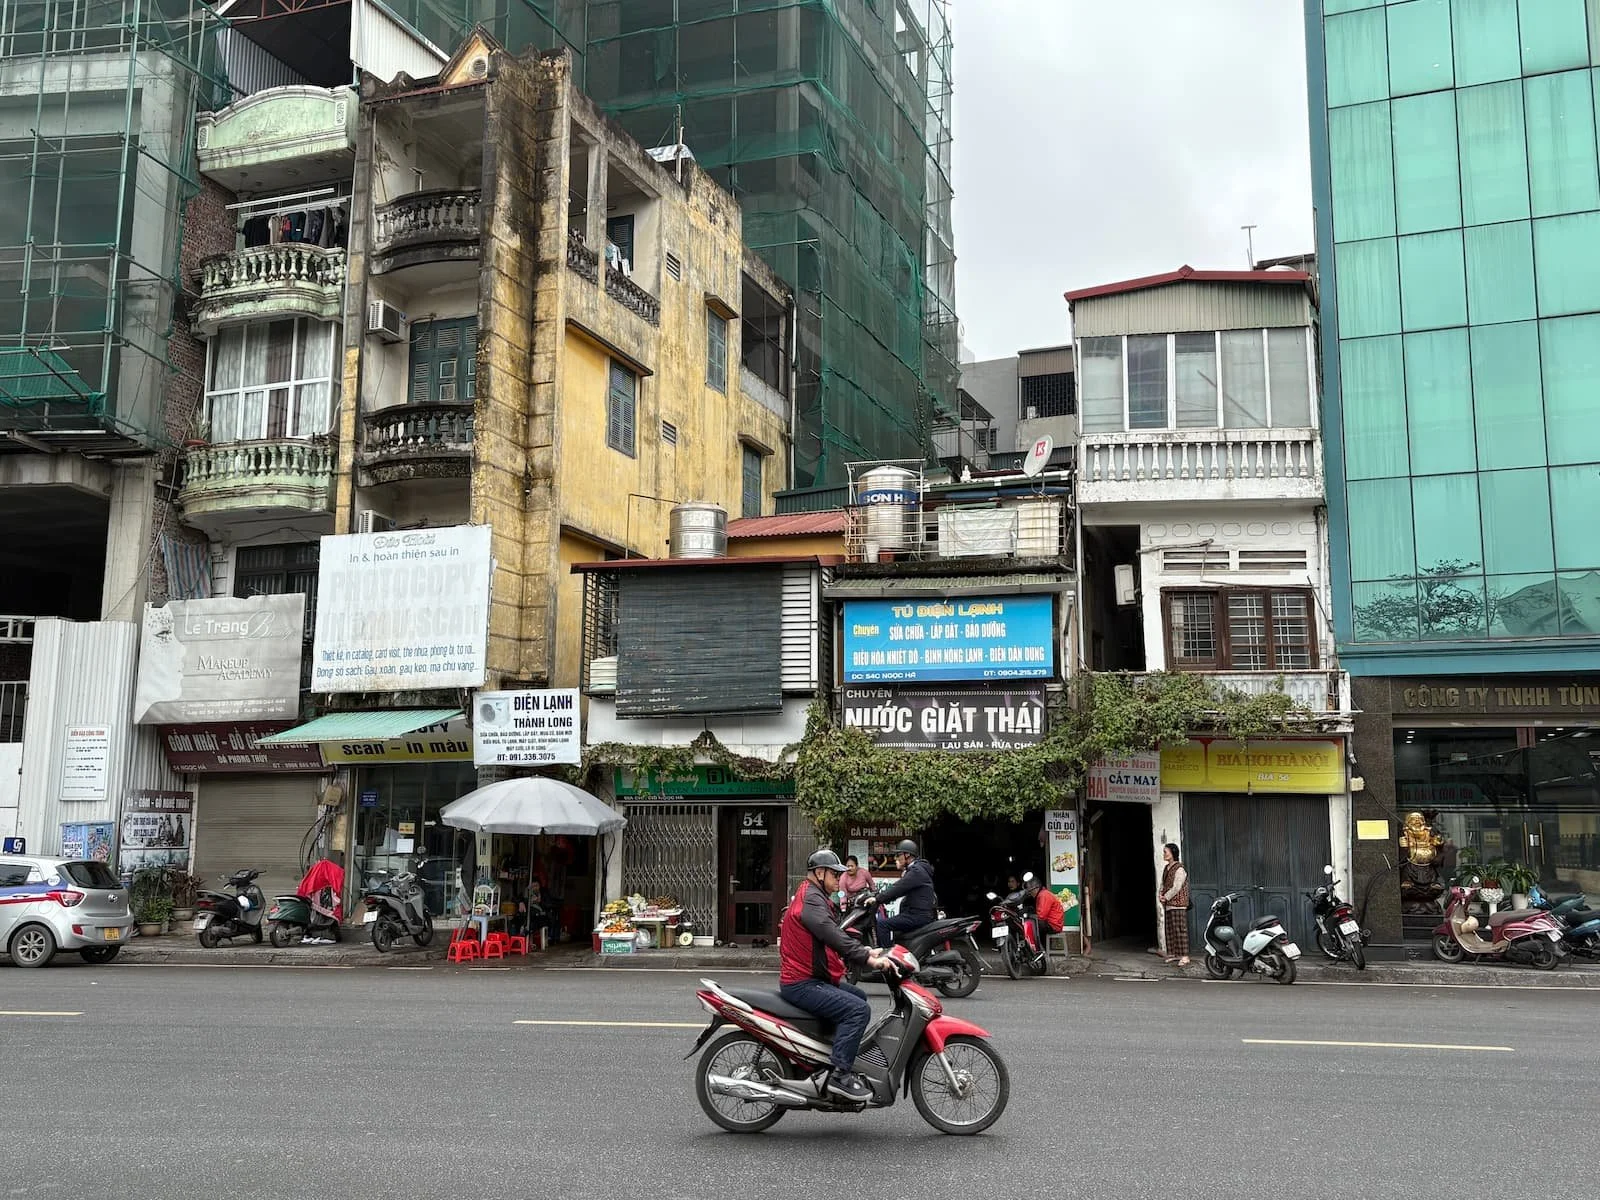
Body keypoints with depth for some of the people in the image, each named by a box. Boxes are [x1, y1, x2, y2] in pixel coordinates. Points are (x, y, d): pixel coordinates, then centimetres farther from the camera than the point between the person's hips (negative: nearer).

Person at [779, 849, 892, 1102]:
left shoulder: (815, 897, 20)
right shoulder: (811, 899, -15)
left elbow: (836, 936, 21)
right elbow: (834, 937, -29)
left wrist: (865, 952, 7)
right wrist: (867, 959, -34)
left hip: (811, 979, 11)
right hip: (802, 984, -11)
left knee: (859, 997, 25)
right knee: (858, 1009, -23)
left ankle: (845, 1062, 28)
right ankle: (839, 1074, -25)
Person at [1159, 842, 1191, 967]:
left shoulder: (1179, 869, -12)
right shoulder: (1166, 868, 15)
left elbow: (1176, 888, -15)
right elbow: (1163, 885, 19)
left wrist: (1166, 897, -10)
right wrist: (1161, 896, 2)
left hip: (1177, 904, -9)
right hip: (1168, 904, 9)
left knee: (1180, 929, -10)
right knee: (1170, 930, 10)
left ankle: (1184, 956, -10)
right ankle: (1174, 954, 17)